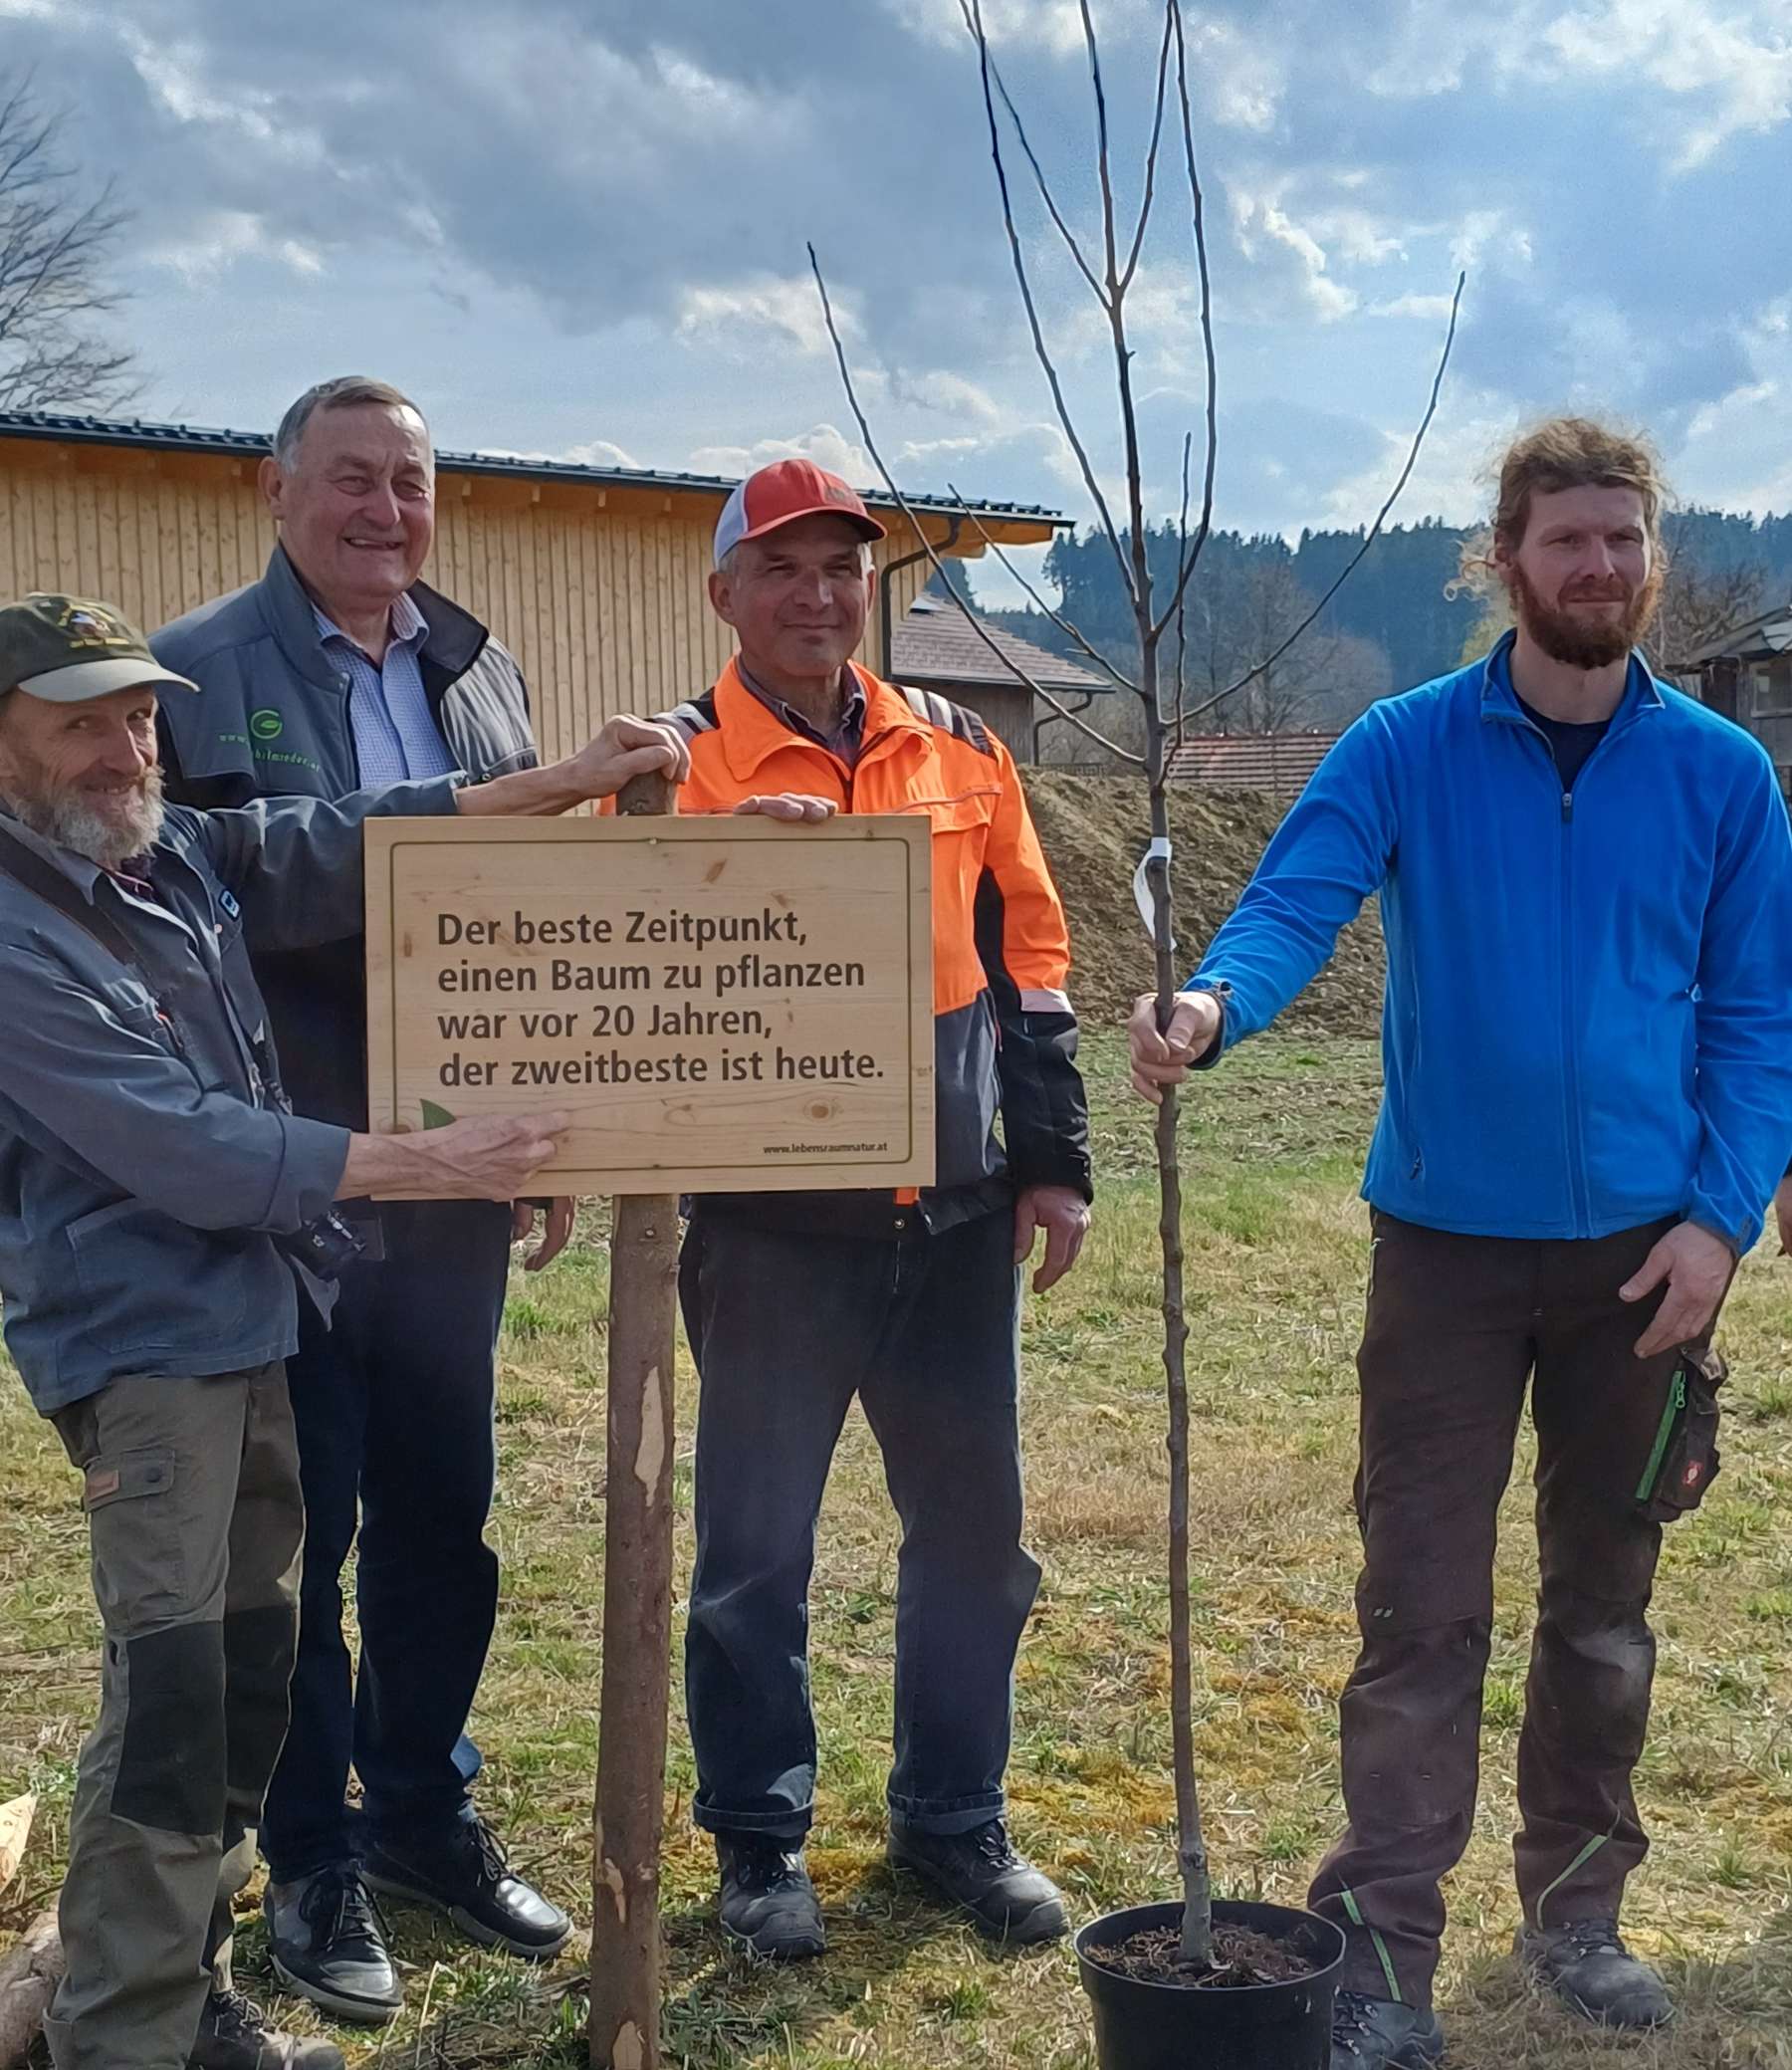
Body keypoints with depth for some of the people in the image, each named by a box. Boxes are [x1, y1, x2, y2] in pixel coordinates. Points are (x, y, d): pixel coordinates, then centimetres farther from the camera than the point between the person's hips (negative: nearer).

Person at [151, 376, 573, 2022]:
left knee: (441, 1513, 15)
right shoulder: (193, 676, -7)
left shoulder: (482, 672, 9)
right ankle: (311, 1859, 23)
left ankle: (424, 1810, 33)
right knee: (296, 1533, 7)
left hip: (455, 1179, 5)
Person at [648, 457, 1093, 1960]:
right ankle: (758, 1838, 25)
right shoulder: (680, 765, -4)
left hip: (959, 1219, 4)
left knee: (974, 1529, 13)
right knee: (756, 1551, 7)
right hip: (773, 1230, -3)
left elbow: (1027, 958, 10)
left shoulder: (960, 751, 8)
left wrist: (1056, 1159, 7)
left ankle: (954, 1815, 32)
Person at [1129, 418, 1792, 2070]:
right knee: (1423, 1609, 1)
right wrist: (1214, 1003, -39)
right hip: (1449, 1239, -2)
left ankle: (1577, 1909, 32)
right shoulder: (1407, 747, -4)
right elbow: (1295, 903, -17)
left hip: (1644, 1249, 2)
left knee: (1605, 1602, 15)